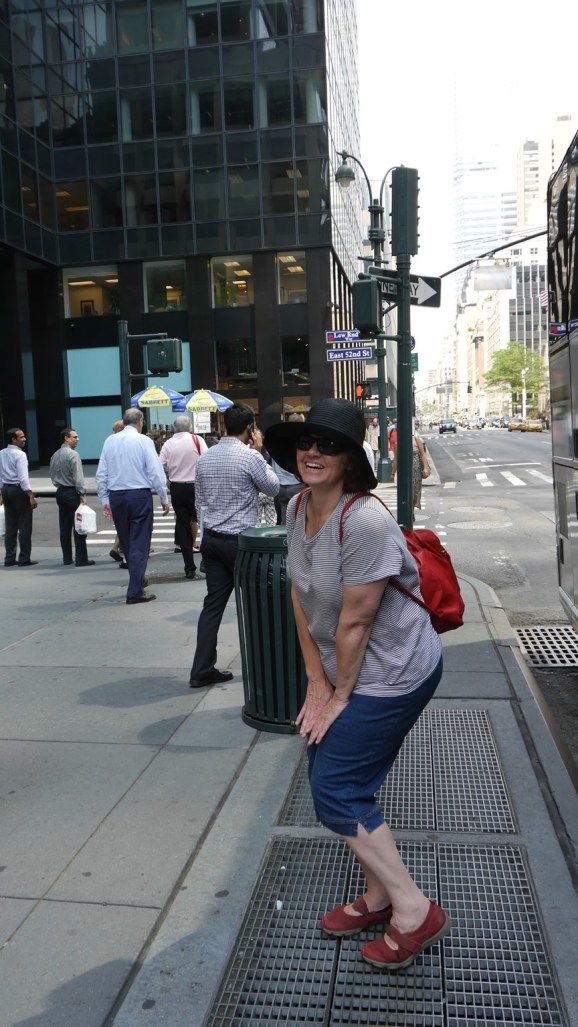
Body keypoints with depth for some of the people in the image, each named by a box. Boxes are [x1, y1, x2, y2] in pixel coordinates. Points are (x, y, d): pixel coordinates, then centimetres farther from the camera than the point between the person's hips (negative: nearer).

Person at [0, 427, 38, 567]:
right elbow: (23, 477, -20)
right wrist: (31, 496, -18)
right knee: (24, 526, -1)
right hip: (19, 490, -8)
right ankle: (24, 559, 1)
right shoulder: (19, 454, -14)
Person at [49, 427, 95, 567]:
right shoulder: (72, 454, -13)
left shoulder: (55, 455, 12)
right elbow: (78, 476, -17)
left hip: (60, 492, 8)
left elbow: (52, 474, 17)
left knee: (64, 526, 9)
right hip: (72, 492, -8)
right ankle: (81, 559, -6)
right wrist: (82, 494, -15)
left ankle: (67, 558, 13)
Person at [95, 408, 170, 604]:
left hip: (116, 496, 4)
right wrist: (164, 499, -1)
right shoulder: (144, 441, -6)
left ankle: (138, 580, 34)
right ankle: (135, 591, -3)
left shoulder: (110, 441, 5)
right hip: (140, 495, -4)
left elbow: (101, 474, 5)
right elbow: (155, 472, -9)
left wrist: (104, 500, 12)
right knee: (139, 544, 0)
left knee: (126, 543, 17)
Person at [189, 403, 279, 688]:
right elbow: (273, 487, 1)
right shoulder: (250, 457, -14)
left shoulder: (204, 458, 6)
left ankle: (202, 670, 9)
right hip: (240, 540, -6)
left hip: (211, 538, 6)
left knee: (214, 602, 9)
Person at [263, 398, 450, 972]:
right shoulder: (298, 508, -1)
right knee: (335, 781, 15)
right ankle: (379, 896, 36)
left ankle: (414, 911, 14)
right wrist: (317, 683, 1)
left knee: (335, 790, -3)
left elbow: (355, 621, -23)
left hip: (390, 672, -8)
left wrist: (339, 696, -11)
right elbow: (301, 599, 2)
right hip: (340, 667, 9)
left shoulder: (364, 521, -28)